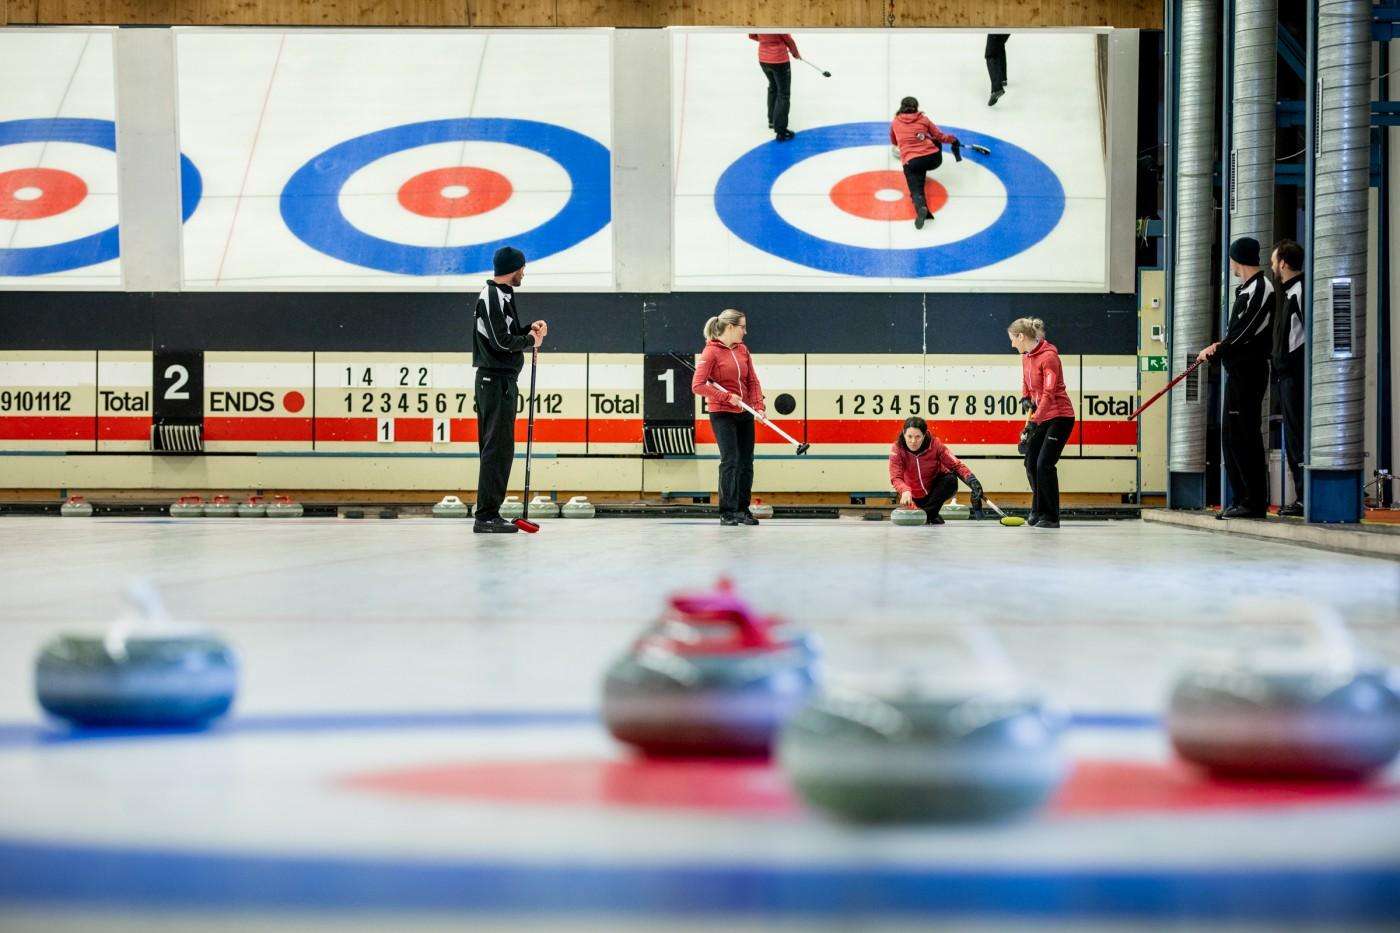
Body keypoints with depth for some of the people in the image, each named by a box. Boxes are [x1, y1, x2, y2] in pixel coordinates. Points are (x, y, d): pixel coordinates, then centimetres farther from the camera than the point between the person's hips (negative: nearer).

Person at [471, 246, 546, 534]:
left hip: (494, 381, 11)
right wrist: (531, 340, -5)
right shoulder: (494, 297, -15)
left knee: (495, 448, 13)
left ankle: (489, 513, 17)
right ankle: (486, 516, -11)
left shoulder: (498, 294, 19)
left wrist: (529, 328, 7)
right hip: (498, 381, -11)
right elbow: (502, 341, -21)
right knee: (498, 447, -10)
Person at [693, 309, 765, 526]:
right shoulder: (712, 352, -11)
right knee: (730, 460, -11)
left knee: (746, 462, 7)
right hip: (722, 414, -6)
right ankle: (727, 513, -4)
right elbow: (698, 385, -15)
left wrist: (758, 406, -2)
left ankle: (743, 509, 17)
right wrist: (727, 397, -18)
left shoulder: (743, 350, 9)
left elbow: (752, 381, 12)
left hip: (744, 414, 7)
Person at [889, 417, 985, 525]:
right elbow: (896, 478, -31)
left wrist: (973, 482, -39)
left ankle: (928, 514, -22)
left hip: (936, 488, -2)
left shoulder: (935, 445, -22)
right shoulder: (896, 449, -22)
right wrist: (905, 491, -53)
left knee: (951, 479, -30)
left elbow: (956, 465, -21)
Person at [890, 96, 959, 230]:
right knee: (936, 142, 33)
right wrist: (953, 140, 37)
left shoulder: (895, 123, 17)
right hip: (934, 159, 1)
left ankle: (921, 208, -47)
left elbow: (894, 143, 35)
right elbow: (940, 137, 17)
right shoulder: (923, 120, 13)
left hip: (911, 162, -1)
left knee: (916, 190, -9)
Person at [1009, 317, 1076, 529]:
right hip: (1039, 417, 9)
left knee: (1044, 464, -14)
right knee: (1031, 463, 10)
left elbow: (1049, 393, -26)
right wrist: (1025, 398, 4)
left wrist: (1034, 421, -31)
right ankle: (1038, 511, 25)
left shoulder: (1048, 357, -20)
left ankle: (1051, 517, -7)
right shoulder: (1025, 356, 7)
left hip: (1059, 417, -9)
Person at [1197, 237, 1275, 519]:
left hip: (1249, 371, -10)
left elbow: (1246, 334, -17)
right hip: (1238, 371, 10)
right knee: (1230, 435, 13)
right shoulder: (1247, 289, 19)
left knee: (1244, 435, -11)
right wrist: (1221, 345, 8)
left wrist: (1215, 351, -7)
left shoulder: (1261, 288, -12)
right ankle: (1241, 499, 17)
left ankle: (1255, 502, -11)